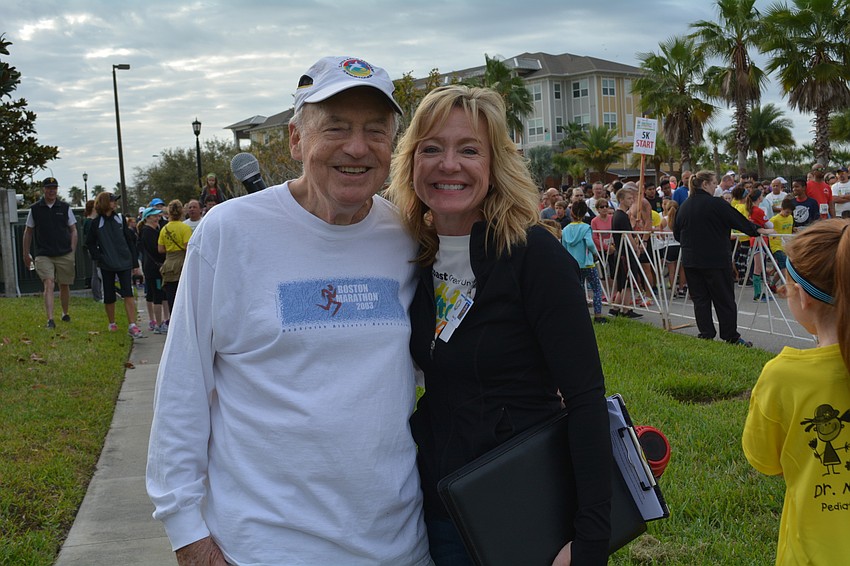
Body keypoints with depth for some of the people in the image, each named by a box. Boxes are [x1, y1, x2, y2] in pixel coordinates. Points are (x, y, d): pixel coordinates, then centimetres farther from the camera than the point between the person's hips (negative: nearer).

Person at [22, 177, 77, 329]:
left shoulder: (65, 208, 5)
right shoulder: (35, 209, 4)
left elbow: (73, 231, 9)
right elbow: (28, 232, 11)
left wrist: (72, 252, 1)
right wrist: (26, 254, 10)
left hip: (64, 255, 1)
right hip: (43, 255, -1)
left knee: (64, 286, 11)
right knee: (49, 284, -16)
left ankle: (65, 313, 33)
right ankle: (50, 319, -22)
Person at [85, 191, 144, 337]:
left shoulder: (120, 219, 5)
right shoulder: (96, 223, 0)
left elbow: (130, 241, 7)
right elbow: (89, 243, 9)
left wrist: (135, 263, 5)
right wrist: (98, 257, -4)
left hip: (124, 262, 1)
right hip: (107, 265, 0)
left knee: (128, 293, -11)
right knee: (109, 296, 7)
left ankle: (132, 325, -16)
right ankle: (112, 323, 26)